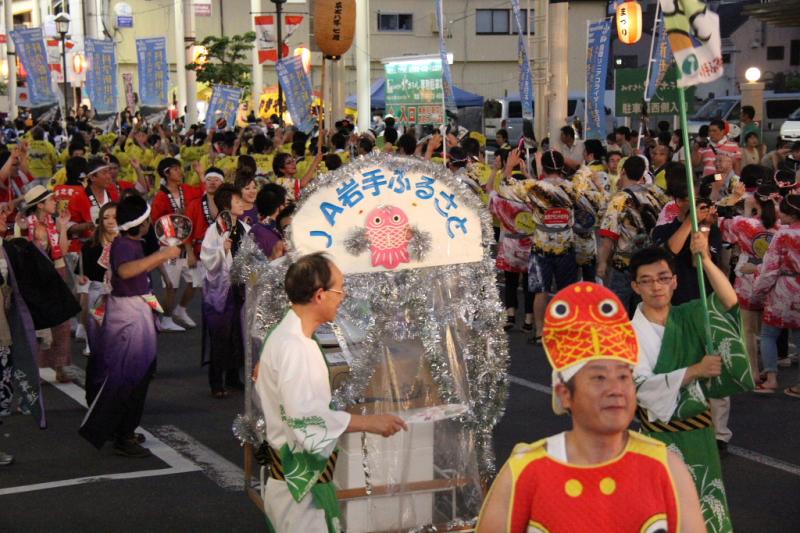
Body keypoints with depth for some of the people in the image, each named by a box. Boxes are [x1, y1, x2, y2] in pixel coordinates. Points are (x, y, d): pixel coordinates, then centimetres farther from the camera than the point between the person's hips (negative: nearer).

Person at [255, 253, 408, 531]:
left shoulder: (286, 335, 10)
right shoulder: (293, 346, -22)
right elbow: (304, 417, -28)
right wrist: (368, 422, -23)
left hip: (300, 476, 10)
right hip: (299, 481, -10)